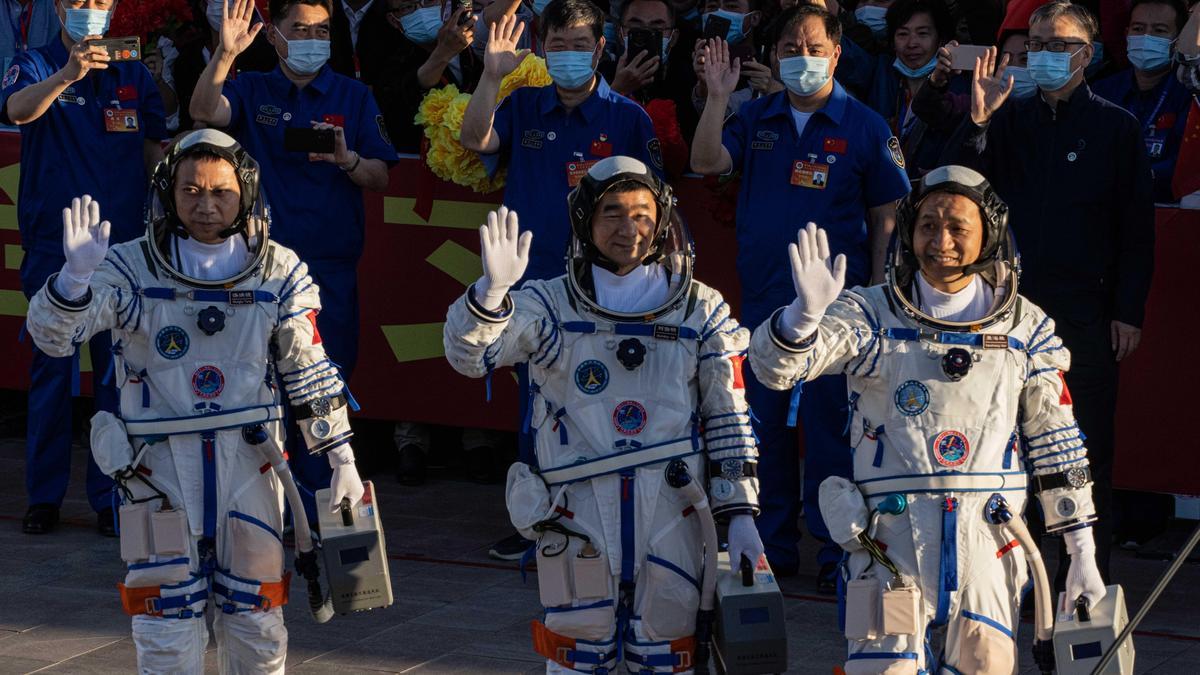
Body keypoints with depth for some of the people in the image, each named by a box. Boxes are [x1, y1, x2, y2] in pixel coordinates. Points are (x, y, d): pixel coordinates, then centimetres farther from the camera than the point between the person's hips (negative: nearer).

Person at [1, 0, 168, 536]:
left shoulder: (134, 75, 10)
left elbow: (156, 154, 11)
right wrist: (67, 75, -40)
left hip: (122, 245, 2)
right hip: (53, 245, -2)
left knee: (117, 372, 3)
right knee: (51, 370, 2)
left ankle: (110, 498, 10)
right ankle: (44, 496, 10)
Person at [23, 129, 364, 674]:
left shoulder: (278, 274, 2)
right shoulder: (132, 270, -6)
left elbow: (310, 373, 9)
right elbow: (51, 333, -16)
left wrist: (342, 460, 10)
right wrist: (75, 275, -36)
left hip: (249, 462, 2)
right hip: (160, 465, -2)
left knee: (256, 620, 9)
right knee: (167, 625, 0)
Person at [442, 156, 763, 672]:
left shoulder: (701, 310, 6)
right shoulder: (551, 305, 3)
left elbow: (729, 419, 7)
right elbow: (468, 353, -11)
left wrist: (740, 514, 2)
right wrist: (491, 291, -30)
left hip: (672, 513, 1)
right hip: (580, 511, -1)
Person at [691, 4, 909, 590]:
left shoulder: (864, 127, -1)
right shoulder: (757, 119, 8)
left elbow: (885, 218, 0)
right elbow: (706, 163, -7)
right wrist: (716, 98, -19)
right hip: (763, 295, 4)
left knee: (829, 425, -2)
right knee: (764, 421, 9)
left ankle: (835, 549, 6)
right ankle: (773, 545, 20)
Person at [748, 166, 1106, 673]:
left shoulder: (1026, 328, 7)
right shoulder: (872, 316, 0)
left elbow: (1056, 444, 12)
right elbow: (774, 365, -13)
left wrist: (1082, 555, 10)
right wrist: (806, 312, -36)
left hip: (988, 536, 2)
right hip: (892, 532, -2)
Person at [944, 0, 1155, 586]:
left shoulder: (1117, 128, 3)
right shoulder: (1009, 122, 11)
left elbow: (1137, 226, 2)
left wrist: (1129, 312, -4)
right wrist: (977, 122, -13)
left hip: (1086, 314, -3)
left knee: (1087, 449, 0)